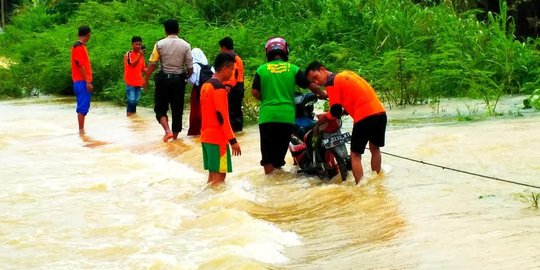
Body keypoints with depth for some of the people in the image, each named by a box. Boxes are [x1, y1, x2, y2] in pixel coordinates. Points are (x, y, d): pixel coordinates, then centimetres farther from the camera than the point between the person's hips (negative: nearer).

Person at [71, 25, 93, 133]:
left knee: (83, 106, 11)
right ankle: (81, 130, -9)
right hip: (82, 82, -10)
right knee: (83, 107, -9)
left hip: (83, 81, 10)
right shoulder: (79, 47, -13)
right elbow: (80, 65, -18)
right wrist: (87, 82, -20)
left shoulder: (80, 46, 16)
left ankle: (82, 129, 14)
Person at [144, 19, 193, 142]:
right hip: (179, 80, 1)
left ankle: (167, 130, -13)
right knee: (177, 109, 10)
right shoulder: (185, 45, -3)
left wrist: (146, 80, 1)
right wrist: (187, 77, 16)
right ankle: (175, 136, 14)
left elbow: (152, 65, -9)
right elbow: (190, 67, -4)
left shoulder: (160, 44, -6)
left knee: (160, 108, 9)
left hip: (163, 79, -1)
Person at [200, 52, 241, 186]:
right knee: (219, 175, -7)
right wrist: (232, 140, -16)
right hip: (218, 138, -9)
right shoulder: (219, 88, -15)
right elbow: (222, 116, -18)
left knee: (212, 174, 12)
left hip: (206, 136, 9)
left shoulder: (206, 85, 12)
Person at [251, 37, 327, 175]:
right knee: (280, 151, 12)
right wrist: (322, 94, 19)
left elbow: (255, 92, -1)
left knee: (268, 152, 7)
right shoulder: (293, 69, 2)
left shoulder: (262, 69, 2)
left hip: (267, 116, -1)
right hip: (287, 116, 1)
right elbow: (312, 86, 1)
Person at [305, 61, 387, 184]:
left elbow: (336, 111, -3)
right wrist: (345, 111, 26)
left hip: (364, 117, -8)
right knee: (375, 148, 24)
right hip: (380, 112, 8)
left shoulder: (331, 83, -2)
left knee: (355, 154, 5)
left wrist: (325, 116, 16)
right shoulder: (347, 73, 22)